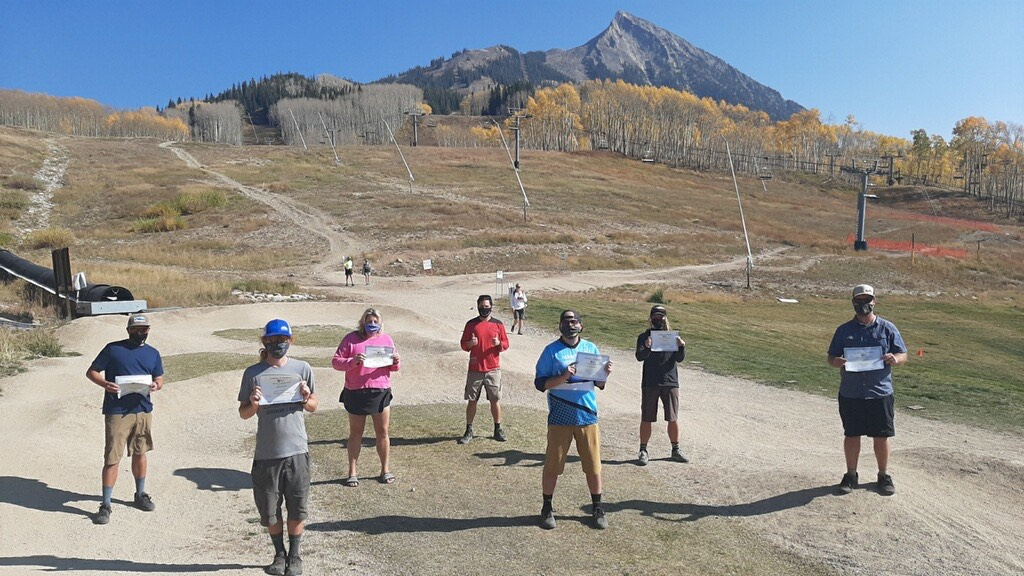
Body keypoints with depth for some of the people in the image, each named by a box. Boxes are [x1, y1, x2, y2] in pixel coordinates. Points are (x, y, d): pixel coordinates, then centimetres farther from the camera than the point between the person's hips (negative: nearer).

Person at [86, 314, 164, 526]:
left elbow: (159, 379, 14)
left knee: (139, 453, 16)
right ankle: (106, 505, 6)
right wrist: (105, 384, -19)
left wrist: (156, 385, -10)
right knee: (112, 458, -4)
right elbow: (91, 372, 1)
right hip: (116, 412, -4)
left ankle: (140, 495, 31)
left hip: (143, 411, 4)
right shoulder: (113, 349, -3)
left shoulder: (153, 353, 9)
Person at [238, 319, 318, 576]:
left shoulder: (302, 368, 2)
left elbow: (314, 406, 10)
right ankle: (279, 554, 31)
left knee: (297, 508, 7)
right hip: (266, 452, 0)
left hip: (296, 450, 0)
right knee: (269, 510, 11)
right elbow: (243, 413, 6)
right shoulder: (253, 373, 1)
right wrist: (254, 404, -14)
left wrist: (306, 398, -11)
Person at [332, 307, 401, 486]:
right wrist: (353, 361, -23)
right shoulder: (351, 338, -2)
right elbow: (335, 362, -6)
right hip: (356, 393, -2)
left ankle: (385, 470, 19)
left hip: (381, 392, 2)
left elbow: (393, 367, 14)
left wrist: (396, 363, -10)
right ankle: (352, 472, 18)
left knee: (383, 432, 7)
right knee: (355, 433, 8)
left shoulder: (386, 339, 8)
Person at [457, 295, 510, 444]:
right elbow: (464, 345, 5)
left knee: (495, 400, 5)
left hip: (493, 370, 0)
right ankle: (469, 431, 14)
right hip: (475, 370, 0)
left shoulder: (498, 324, 3)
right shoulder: (471, 324, 2)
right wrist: (470, 343, -17)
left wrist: (499, 343, -15)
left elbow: (506, 344, 7)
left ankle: (498, 429, 19)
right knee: (471, 401, 5)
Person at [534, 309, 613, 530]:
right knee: (552, 465, 6)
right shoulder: (552, 351, -4)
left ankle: (597, 509, 25)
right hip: (560, 418, -3)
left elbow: (599, 384, 12)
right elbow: (540, 383, -8)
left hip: (587, 416, 3)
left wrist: (605, 374, -10)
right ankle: (547, 509, 22)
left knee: (593, 465, 9)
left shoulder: (591, 348, 7)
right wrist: (563, 377, -22)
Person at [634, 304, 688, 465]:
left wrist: (682, 347, -23)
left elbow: (679, 358, -2)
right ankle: (643, 451, 13)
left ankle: (676, 449, 22)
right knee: (646, 419, 3)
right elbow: (639, 357, -13)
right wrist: (647, 348, -35)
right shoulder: (644, 336, 1)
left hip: (671, 383, 2)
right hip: (650, 384, -2)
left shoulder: (673, 336, 7)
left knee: (673, 418, 8)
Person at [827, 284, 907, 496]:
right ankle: (851, 475, 23)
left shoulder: (887, 328, 3)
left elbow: (903, 354, 6)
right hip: (850, 394, 1)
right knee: (851, 435, 9)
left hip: (880, 393, -1)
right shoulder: (844, 330, 5)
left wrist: (895, 359, -18)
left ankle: (884, 476, 24)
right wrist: (836, 362, -16)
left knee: (881, 436, 7)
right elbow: (831, 357, 8)